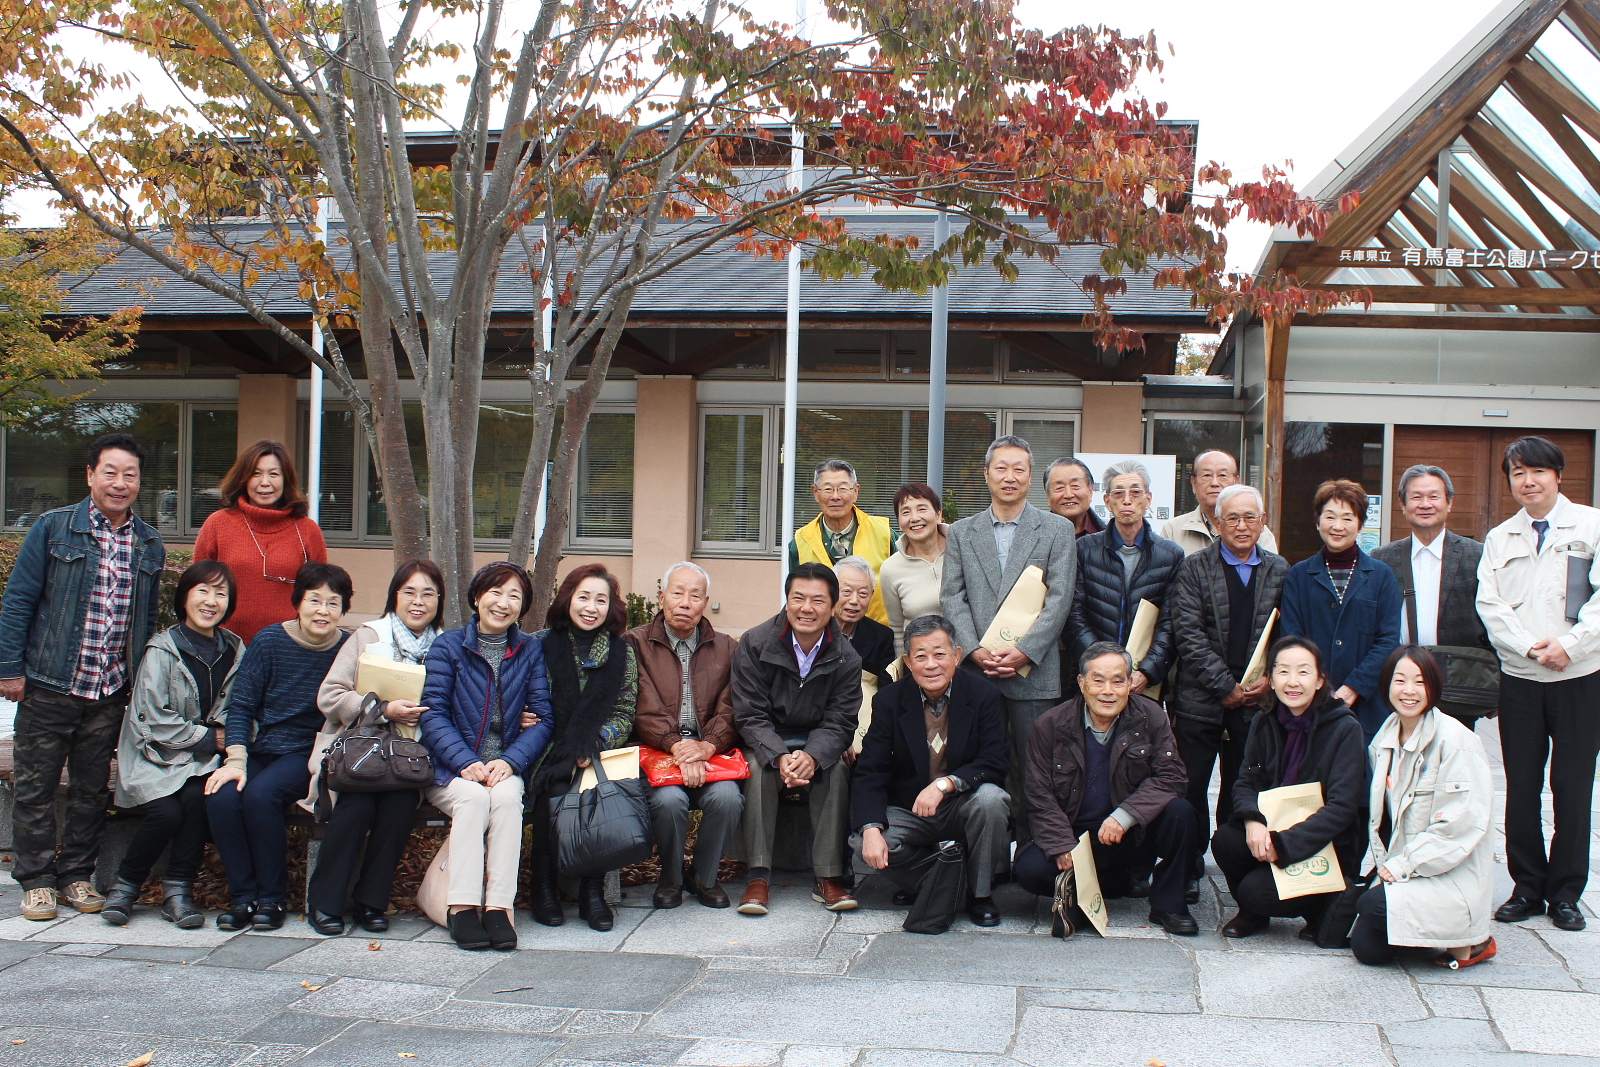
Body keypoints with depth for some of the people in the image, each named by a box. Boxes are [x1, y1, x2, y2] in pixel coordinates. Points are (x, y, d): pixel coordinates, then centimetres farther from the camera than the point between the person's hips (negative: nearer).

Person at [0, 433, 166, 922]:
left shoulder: (150, 545, 8)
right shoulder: (52, 529, -3)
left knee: (93, 789, 11)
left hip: (110, 694, 3)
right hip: (48, 686, -3)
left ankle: (78, 873, 24)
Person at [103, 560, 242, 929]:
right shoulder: (162, 650, -6)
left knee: (199, 796, -29)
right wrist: (209, 737, -11)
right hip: (153, 759, -3)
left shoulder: (233, 651, 6)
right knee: (166, 812, -27)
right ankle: (126, 885, -1)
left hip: (202, 760, 3)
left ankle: (178, 889, -13)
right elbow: (155, 722, -11)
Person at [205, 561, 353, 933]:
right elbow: (241, 706, -2)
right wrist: (236, 761, -14)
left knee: (261, 794, -31)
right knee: (222, 798, -27)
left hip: (309, 751, -2)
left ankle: (273, 898, -13)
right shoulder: (269, 642, -2)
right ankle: (244, 896, -9)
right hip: (262, 746, 2)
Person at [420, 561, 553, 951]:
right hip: (449, 771, -1)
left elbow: (543, 718, 1)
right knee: (474, 797, -31)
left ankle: (498, 905, -31)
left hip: (506, 768, 1)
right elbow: (433, 714, -6)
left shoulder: (531, 651, 8)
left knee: (507, 796, -31)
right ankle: (462, 905, -30)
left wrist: (510, 761, -17)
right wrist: (466, 762, -21)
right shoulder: (448, 646, 3)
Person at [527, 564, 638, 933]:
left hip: (598, 754, 1)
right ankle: (544, 886, -11)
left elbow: (623, 714, 6)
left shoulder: (622, 653, 9)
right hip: (548, 756, -1)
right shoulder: (541, 645, 5)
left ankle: (593, 890, -17)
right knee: (554, 795, -30)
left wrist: (595, 746, -14)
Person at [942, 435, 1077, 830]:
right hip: (976, 668, 2)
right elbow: (952, 597, 6)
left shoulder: (1057, 530, 7)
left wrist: (1024, 652, -12)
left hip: (1033, 672, -2)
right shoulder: (962, 532, 13)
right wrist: (974, 650, -9)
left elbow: (1059, 599, -2)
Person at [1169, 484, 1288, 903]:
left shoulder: (1280, 570, 9)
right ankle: (1189, 872, 13)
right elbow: (1188, 635, -7)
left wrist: (1269, 678, -7)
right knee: (1191, 788, 1)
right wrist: (1226, 687, -11)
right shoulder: (1194, 568, 1)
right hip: (1200, 700, -2)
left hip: (1257, 699, 2)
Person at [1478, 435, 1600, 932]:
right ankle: (1527, 887, 15)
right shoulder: (1499, 538, 12)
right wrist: (1531, 647, -12)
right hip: (1520, 680, 3)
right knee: (1521, 787, 5)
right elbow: (1489, 603, 2)